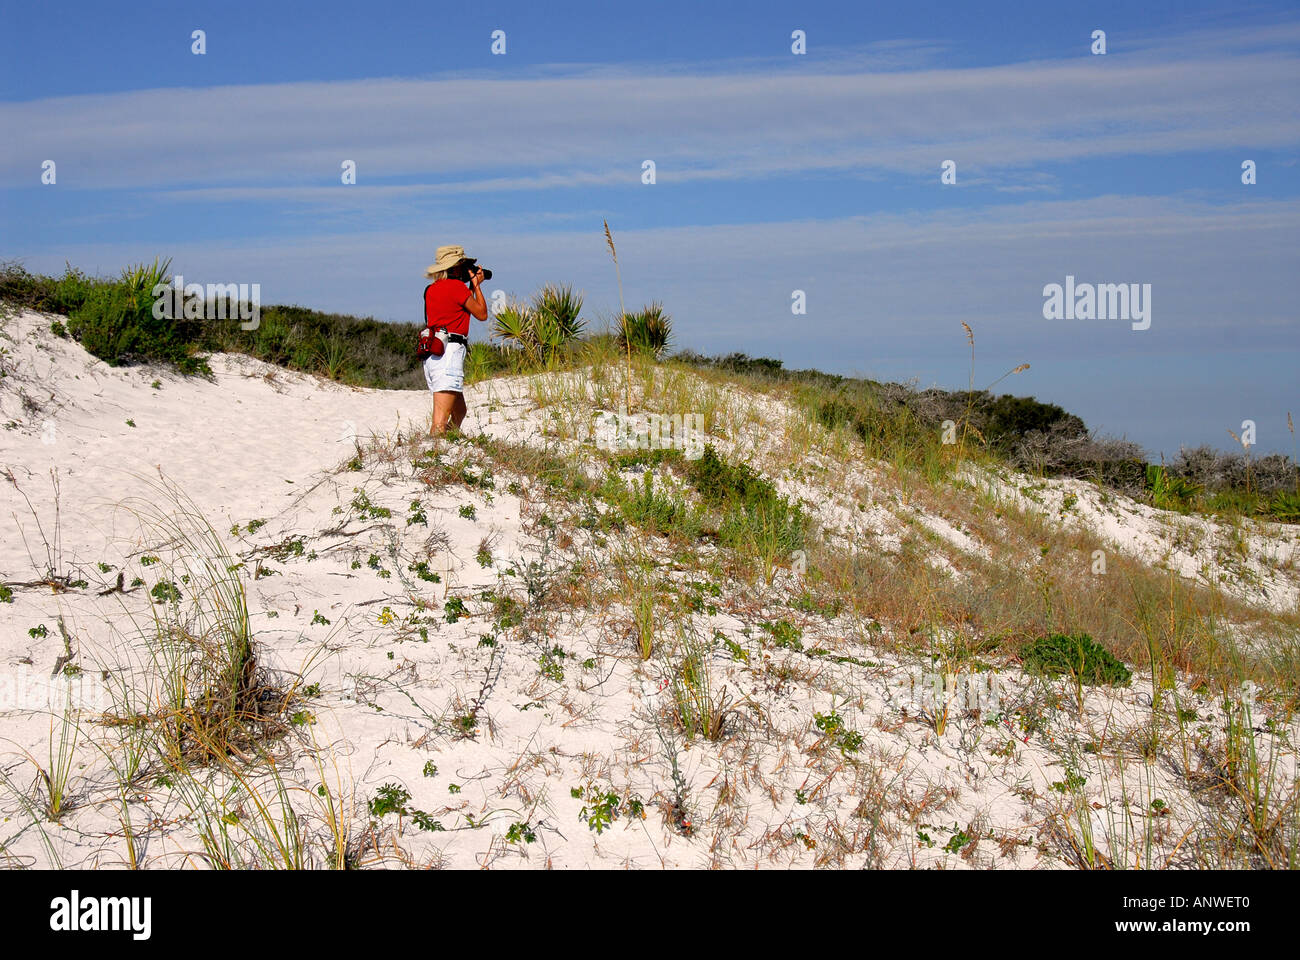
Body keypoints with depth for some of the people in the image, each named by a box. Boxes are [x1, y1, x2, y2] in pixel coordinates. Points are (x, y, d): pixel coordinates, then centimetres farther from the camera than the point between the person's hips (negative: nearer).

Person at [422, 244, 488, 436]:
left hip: (431, 355, 9)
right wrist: (476, 285, 15)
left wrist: (471, 287, 26)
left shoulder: (431, 289, 17)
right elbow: (482, 314, 4)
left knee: (459, 412, 19)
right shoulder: (457, 286, -7)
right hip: (449, 352, -9)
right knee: (441, 419, -15)